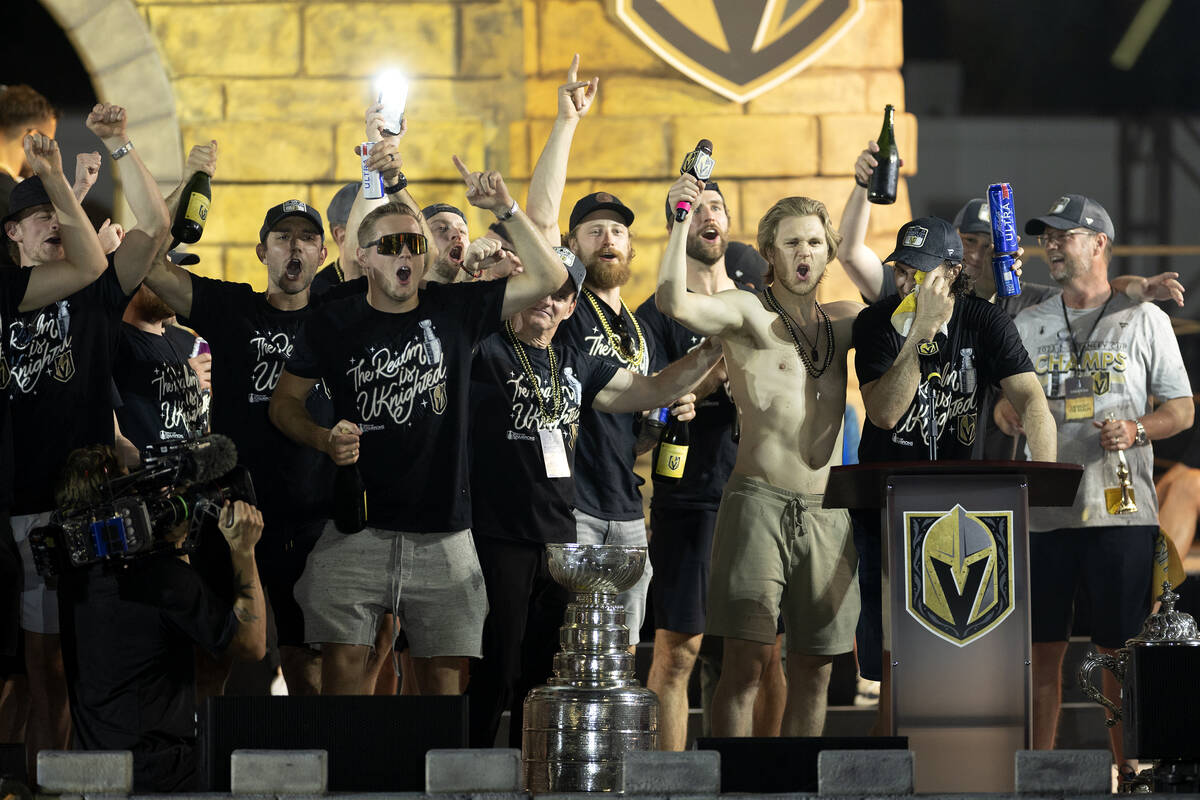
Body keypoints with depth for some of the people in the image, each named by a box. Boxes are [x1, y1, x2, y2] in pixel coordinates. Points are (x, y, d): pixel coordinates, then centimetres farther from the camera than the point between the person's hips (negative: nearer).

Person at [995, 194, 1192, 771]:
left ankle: (1128, 773, 5)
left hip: (1121, 509, -3)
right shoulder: (1028, 326, 14)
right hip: (1043, 511, 3)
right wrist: (1009, 412, -5)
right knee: (1042, 648, 4)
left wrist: (1136, 430, -14)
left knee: (1120, 649, -1)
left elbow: (1181, 409, 5)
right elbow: (1005, 403, 18)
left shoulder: (1144, 320, 4)